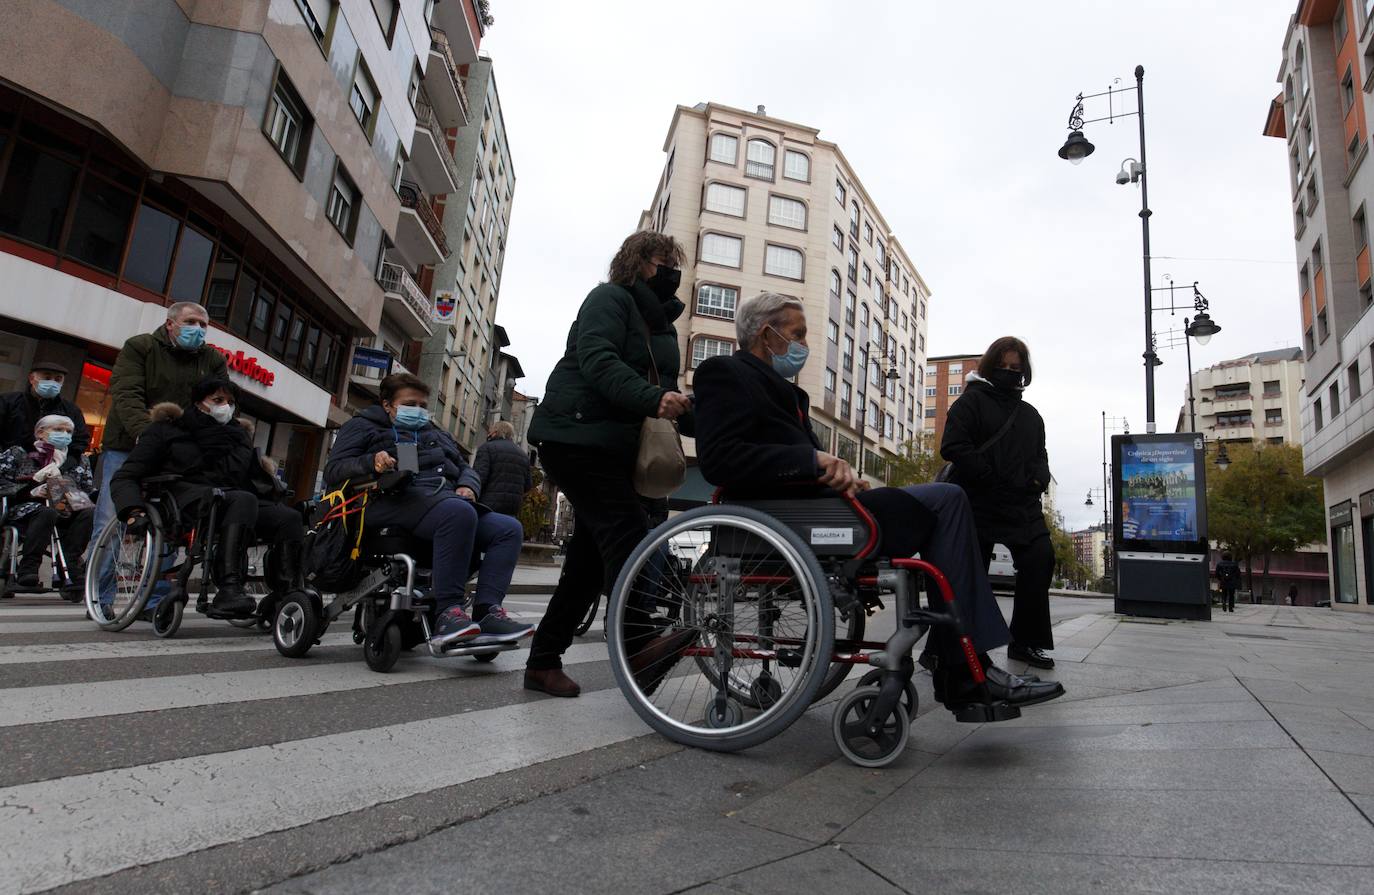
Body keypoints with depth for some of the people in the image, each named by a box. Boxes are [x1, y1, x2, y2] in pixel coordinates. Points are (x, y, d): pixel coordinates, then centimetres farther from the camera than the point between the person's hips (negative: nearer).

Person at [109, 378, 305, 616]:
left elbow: (258, 479, 29)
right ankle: (228, 589, -48)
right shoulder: (166, 430, 13)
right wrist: (134, 512, -14)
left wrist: (279, 502, 10)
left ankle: (286, 595, -31)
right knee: (243, 500, -37)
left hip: (236, 501, 5)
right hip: (189, 497, -5)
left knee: (290, 518, -24)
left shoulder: (238, 434, 26)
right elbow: (124, 478, 6)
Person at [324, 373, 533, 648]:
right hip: (397, 501, -6)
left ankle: (486, 612, -33)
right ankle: (447, 613, -40)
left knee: (510, 529, -18)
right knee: (458, 512, -38)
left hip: (448, 499, 7)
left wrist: (467, 486, 5)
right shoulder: (364, 427, 21)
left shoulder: (438, 435, 36)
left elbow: (465, 469, 31)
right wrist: (371, 462, -13)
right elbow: (333, 470, 8)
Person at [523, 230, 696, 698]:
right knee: (627, 531, -22)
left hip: (616, 447, 9)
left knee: (593, 554, 6)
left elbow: (664, 394, 21)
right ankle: (638, 646, -25)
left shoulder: (661, 322, 23)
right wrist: (652, 397, -33)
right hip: (577, 435, -9)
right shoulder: (610, 298, -3)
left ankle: (543, 662, 12)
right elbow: (597, 360, -21)